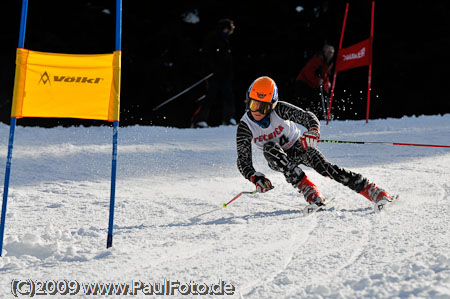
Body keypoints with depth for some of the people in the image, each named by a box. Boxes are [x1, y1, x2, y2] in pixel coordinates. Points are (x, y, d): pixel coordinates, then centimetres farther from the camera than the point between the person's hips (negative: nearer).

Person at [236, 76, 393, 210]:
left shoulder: (279, 109, -23)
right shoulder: (245, 126, -20)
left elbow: (307, 117, -28)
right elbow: (243, 161, -19)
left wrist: (313, 132, -50)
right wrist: (255, 178, -38)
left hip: (298, 147, -1)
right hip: (277, 159, 1)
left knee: (322, 165, -27)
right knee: (269, 147, -32)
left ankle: (374, 192, -30)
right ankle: (307, 189, -38)